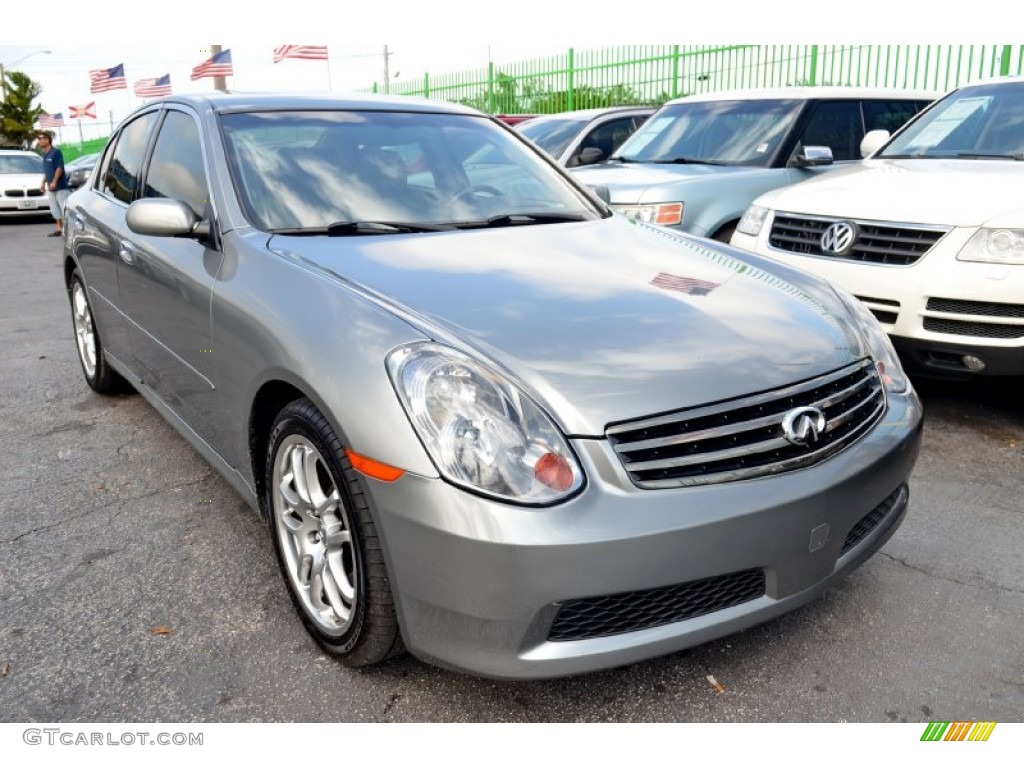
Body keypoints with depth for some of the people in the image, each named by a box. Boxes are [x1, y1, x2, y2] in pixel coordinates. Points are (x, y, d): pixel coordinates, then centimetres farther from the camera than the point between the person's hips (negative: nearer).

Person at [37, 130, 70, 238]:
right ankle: (59, 229, 16)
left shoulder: (56, 152, -11)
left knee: (65, 208, -8)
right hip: (51, 187, 9)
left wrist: (54, 182, -19)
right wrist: (43, 183, 17)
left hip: (60, 186, -9)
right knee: (55, 209, 11)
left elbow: (60, 168, -16)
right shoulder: (45, 154, 15)